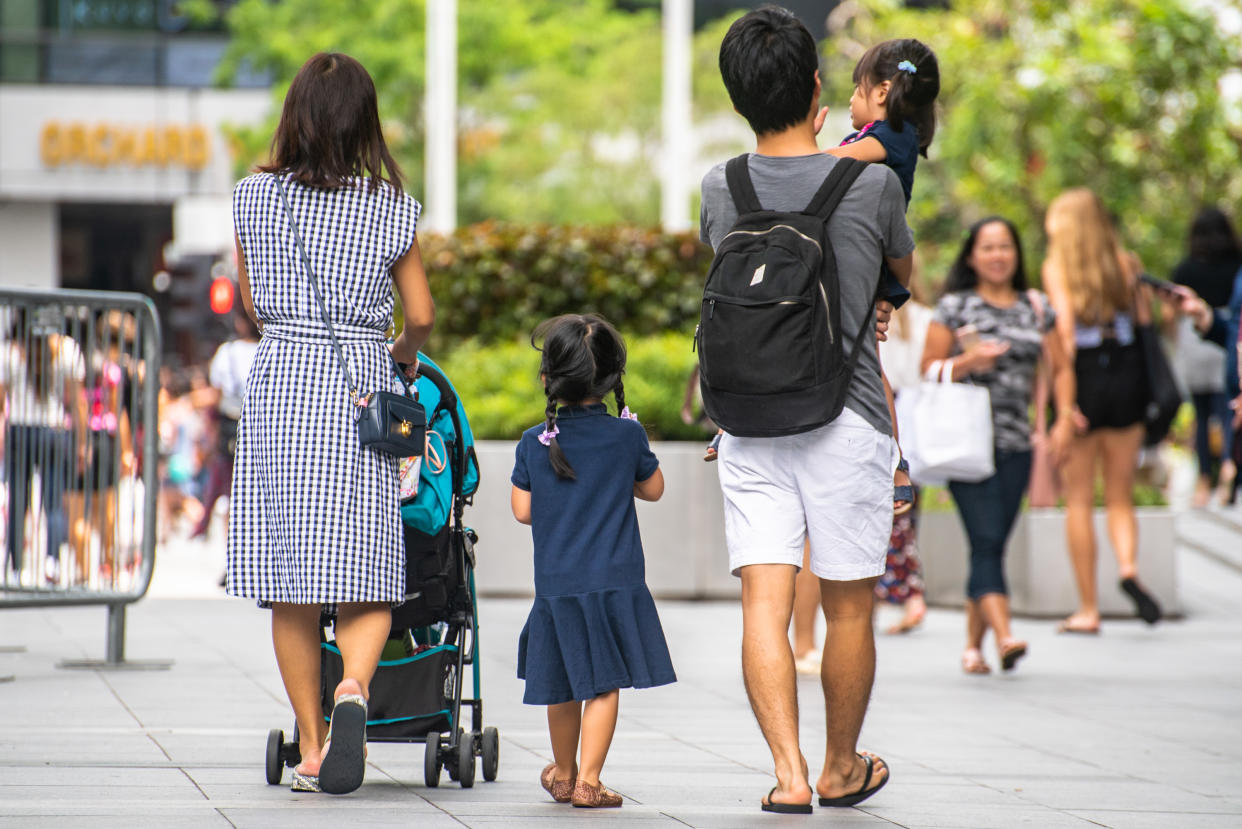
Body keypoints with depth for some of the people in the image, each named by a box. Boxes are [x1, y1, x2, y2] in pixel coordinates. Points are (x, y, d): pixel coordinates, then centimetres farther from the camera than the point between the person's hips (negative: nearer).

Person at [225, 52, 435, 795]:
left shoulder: (255, 198, 3)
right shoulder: (390, 207, 0)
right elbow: (422, 314, 6)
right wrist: (403, 354, 28)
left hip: (280, 387, 1)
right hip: (360, 394, -1)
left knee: (290, 585, 6)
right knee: (365, 579, 1)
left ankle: (311, 746, 7)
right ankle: (356, 686, -28)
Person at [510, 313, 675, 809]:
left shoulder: (534, 443, -2)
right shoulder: (627, 434, -3)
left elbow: (523, 511, 2)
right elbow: (653, 488, 10)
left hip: (555, 584, 2)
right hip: (615, 579, -2)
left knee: (562, 685, 14)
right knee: (604, 683, 0)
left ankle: (563, 774, 29)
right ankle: (588, 781, -6)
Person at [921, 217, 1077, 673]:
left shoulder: (1036, 307, 12)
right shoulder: (954, 307, 3)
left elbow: (1061, 368, 15)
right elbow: (929, 368, 2)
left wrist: (1064, 420, 1)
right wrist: (968, 361, -17)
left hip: (1017, 443, 4)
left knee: (993, 544, 5)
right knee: (985, 540, -14)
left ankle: (973, 644, 14)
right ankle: (1004, 636, -25)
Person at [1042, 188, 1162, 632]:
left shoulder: (1056, 266, -3)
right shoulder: (1125, 262, 6)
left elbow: (1064, 327, -10)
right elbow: (1146, 318, 1)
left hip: (1083, 376, -3)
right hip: (1126, 373, 3)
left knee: (1079, 499, 6)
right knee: (1121, 497, 12)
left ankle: (1088, 609, 6)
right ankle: (1128, 566, -18)